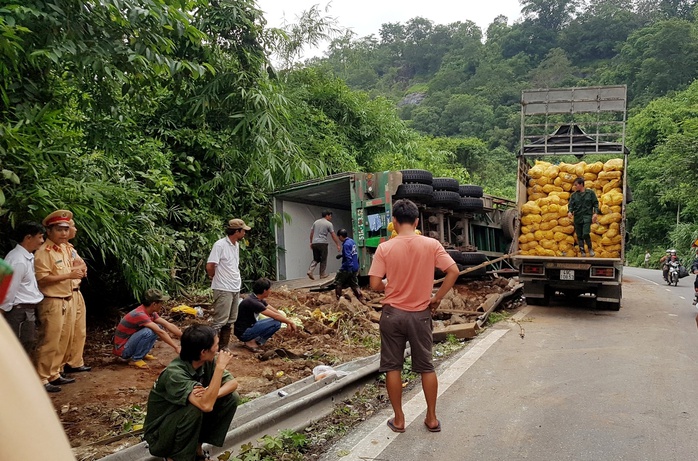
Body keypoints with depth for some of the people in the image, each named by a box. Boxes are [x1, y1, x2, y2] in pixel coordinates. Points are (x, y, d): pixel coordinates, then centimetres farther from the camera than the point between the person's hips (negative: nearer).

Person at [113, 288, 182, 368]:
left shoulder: (151, 313, 0)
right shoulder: (139, 314, -28)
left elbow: (169, 325, 0)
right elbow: (160, 332, -30)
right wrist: (176, 347, -28)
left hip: (130, 342, 9)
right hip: (122, 350, -9)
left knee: (159, 328, 1)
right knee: (148, 332, -30)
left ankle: (143, 354, 8)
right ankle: (136, 359, -12)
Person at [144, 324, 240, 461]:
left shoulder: (208, 362, -11)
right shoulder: (174, 373, -32)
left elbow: (233, 383, -8)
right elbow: (206, 405, -41)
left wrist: (212, 394, -28)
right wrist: (220, 367, -37)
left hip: (188, 420, 7)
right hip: (160, 433, -7)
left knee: (232, 398, -9)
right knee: (195, 408, -34)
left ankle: (197, 446, 4)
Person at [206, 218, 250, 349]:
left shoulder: (236, 245, 11)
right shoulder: (220, 245, -16)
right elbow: (209, 266, -18)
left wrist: (237, 279, 11)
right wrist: (217, 279, -2)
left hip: (235, 288, 8)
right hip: (223, 289, -8)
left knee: (230, 321, 13)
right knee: (220, 321, -7)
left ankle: (223, 348, 23)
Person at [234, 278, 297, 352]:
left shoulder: (260, 300, 5)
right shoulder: (252, 302, -24)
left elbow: (275, 311, 10)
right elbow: (275, 316, -21)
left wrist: (288, 321, 0)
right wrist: (290, 322, -11)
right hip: (243, 332, -10)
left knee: (278, 320, 9)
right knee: (276, 322, -19)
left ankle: (254, 340, 3)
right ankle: (251, 342, -11)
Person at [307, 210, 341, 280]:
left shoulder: (316, 222, 13)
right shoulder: (329, 224, -3)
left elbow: (311, 233, 14)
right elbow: (333, 236, -3)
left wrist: (311, 242, 22)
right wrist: (338, 245, 1)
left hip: (314, 243, 5)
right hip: (322, 243, -5)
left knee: (316, 259, 12)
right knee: (323, 260, 4)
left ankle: (310, 271, -6)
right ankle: (323, 274, 8)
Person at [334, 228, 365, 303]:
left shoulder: (346, 244, -19)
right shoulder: (352, 241, 9)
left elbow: (348, 258, -25)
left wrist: (349, 269, -25)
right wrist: (341, 255, 27)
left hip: (347, 268, -9)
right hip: (355, 268, 9)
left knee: (337, 282, 8)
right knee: (354, 285, 13)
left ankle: (339, 299, 12)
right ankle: (361, 299, 8)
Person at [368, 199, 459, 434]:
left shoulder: (385, 248, -11)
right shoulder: (431, 244, -8)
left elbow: (375, 284, -11)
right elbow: (453, 271, -11)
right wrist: (437, 297, 0)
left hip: (393, 313, -1)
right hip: (420, 314, 1)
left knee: (393, 367, 11)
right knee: (426, 367, 14)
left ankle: (398, 419, 19)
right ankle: (432, 418, 23)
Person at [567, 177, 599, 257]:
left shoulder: (590, 193, 4)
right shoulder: (574, 195, 10)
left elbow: (595, 203, 5)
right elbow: (571, 205, 5)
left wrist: (595, 213, -7)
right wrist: (570, 211, -15)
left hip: (587, 216, -3)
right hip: (577, 217, 3)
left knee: (585, 234, -17)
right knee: (579, 236, 4)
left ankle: (590, 248, 7)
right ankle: (582, 251, 14)